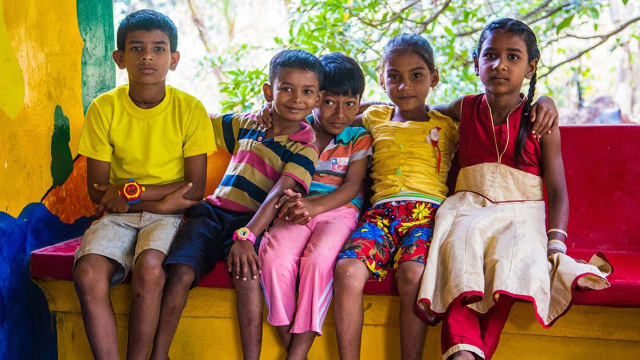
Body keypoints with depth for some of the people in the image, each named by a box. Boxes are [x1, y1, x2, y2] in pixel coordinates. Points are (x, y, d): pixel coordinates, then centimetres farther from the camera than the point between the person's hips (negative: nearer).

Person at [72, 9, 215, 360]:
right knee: (88, 274, -27)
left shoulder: (190, 110, -4)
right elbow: (98, 191, -1)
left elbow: (195, 189, -4)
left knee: (149, 267, -32)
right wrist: (161, 201, -12)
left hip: (169, 215, -2)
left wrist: (132, 191, -13)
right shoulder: (104, 108, -1)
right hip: (118, 214, 2)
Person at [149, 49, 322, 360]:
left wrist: (247, 236, -30)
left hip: (253, 221, -3)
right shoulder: (247, 124, 15)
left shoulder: (305, 148, 0)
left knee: (246, 272, -34)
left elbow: (280, 194, -16)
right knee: (181, 271, -22)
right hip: (214, 210, 4)